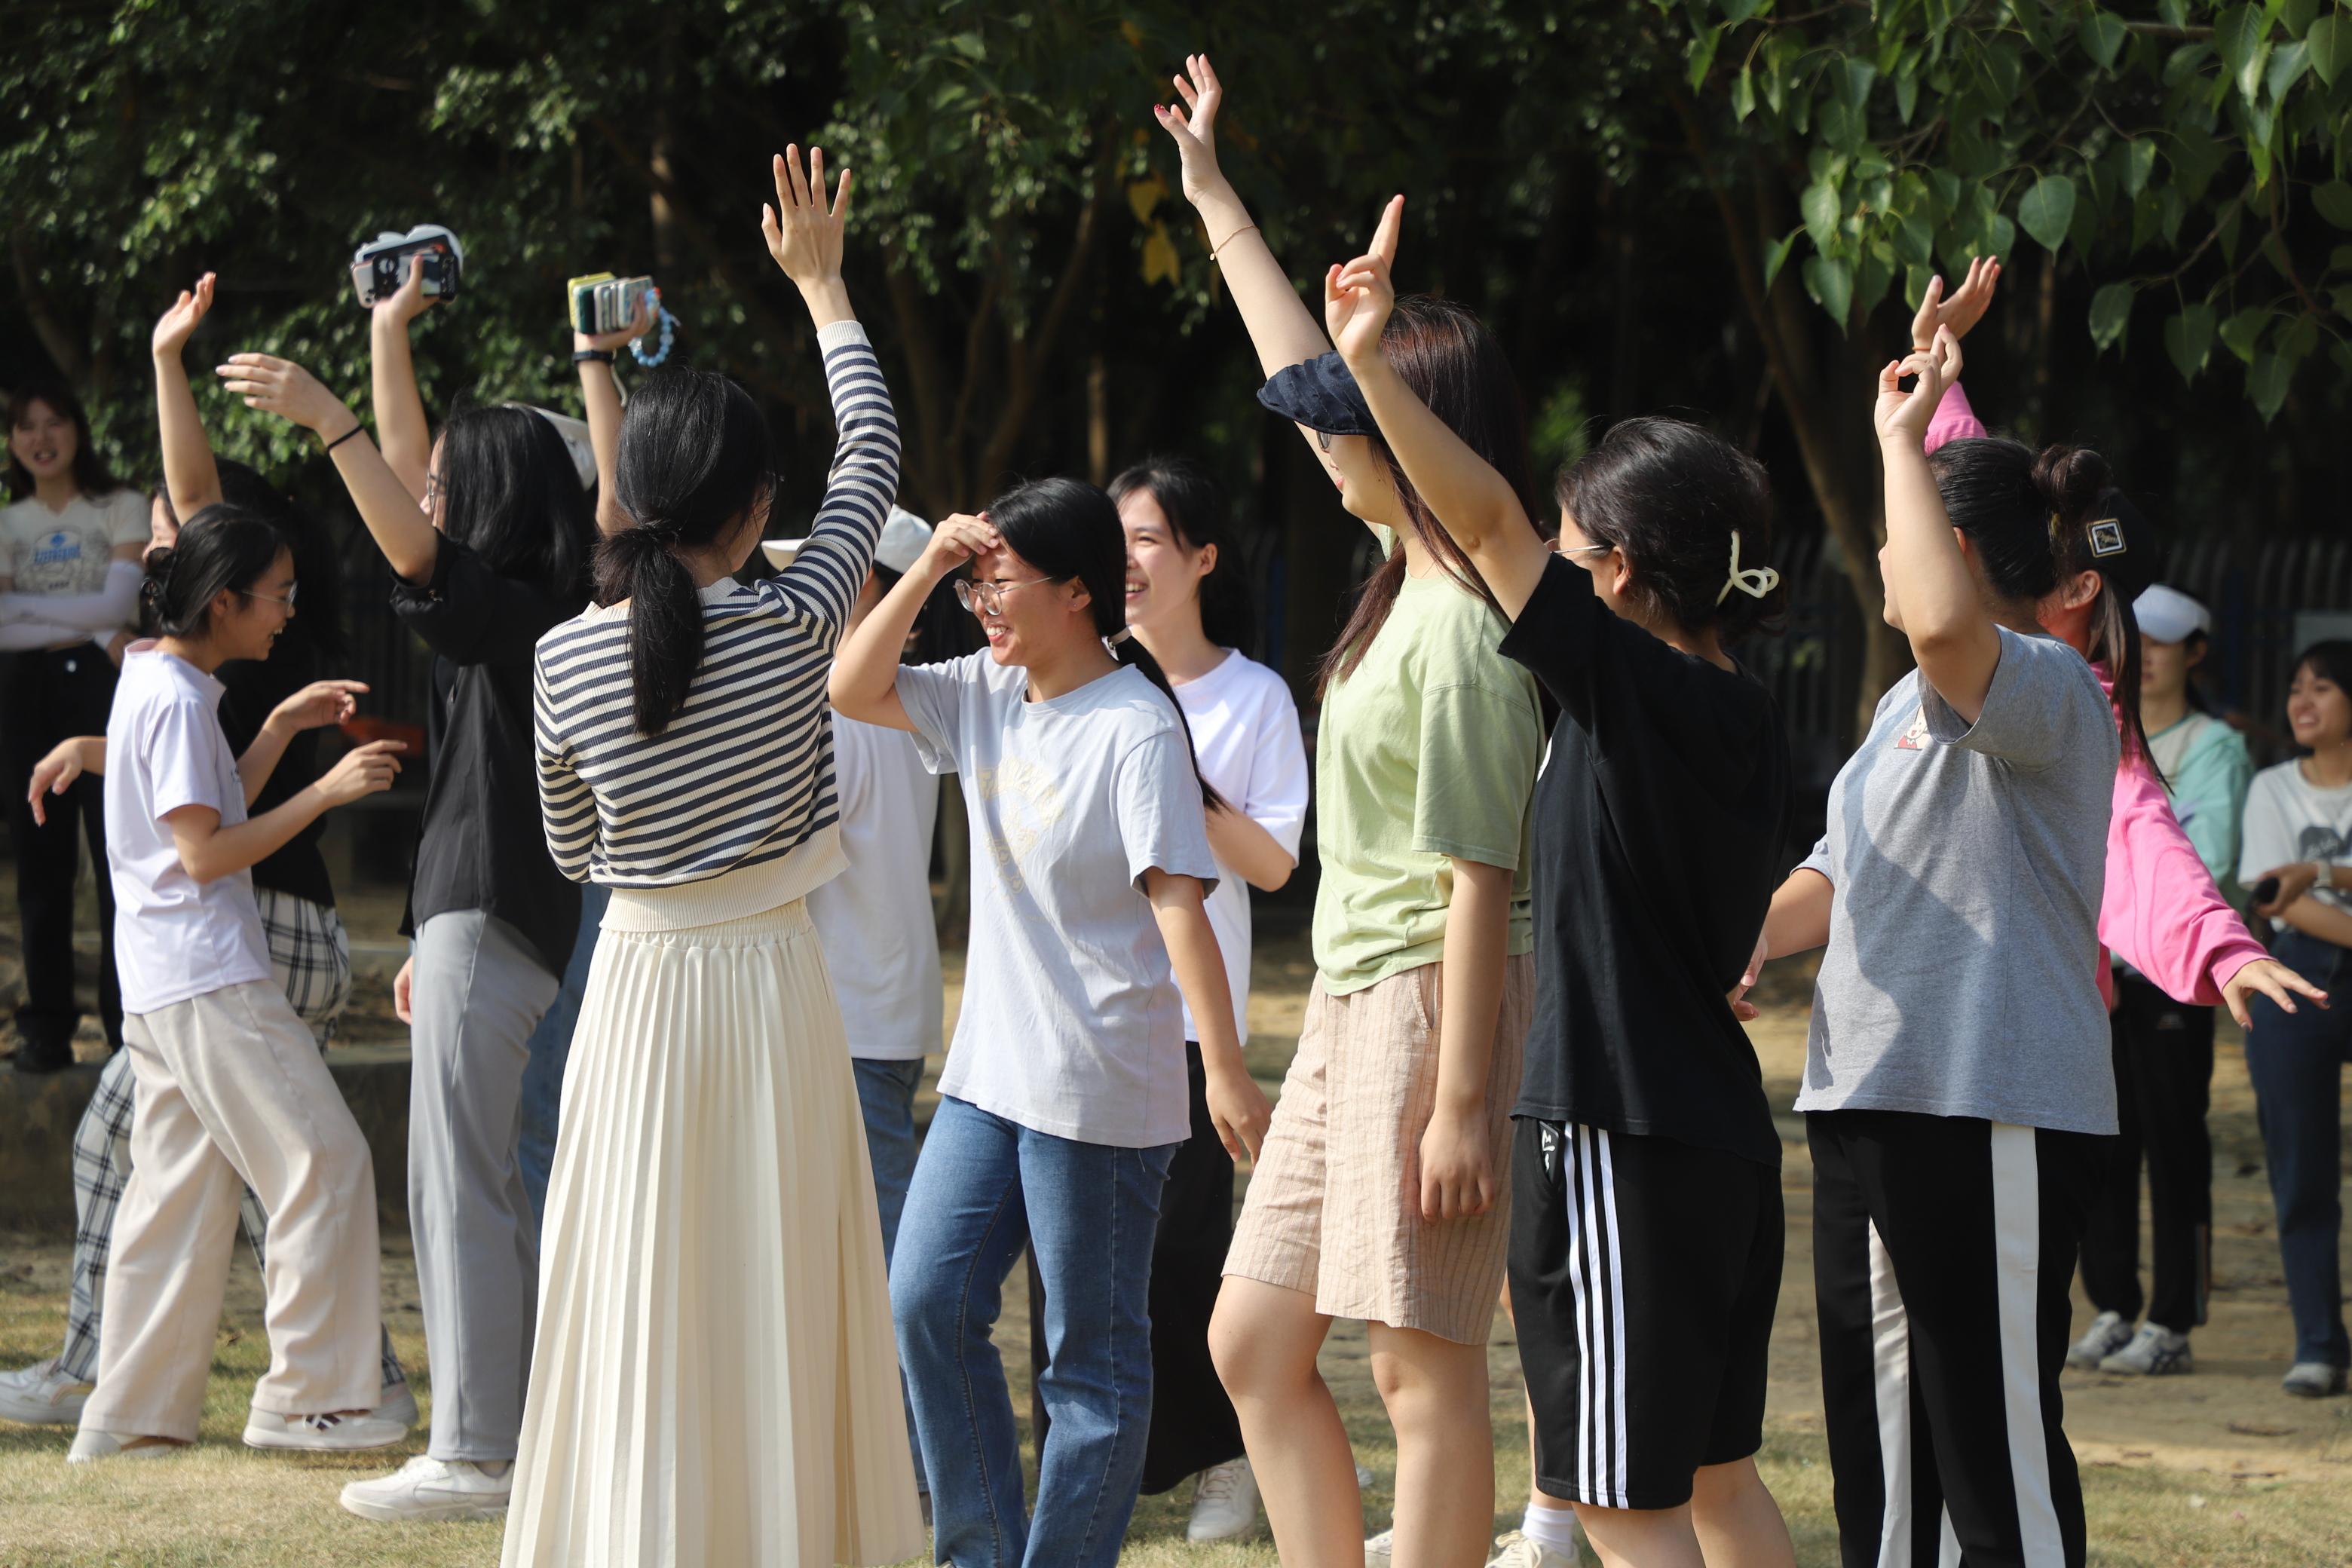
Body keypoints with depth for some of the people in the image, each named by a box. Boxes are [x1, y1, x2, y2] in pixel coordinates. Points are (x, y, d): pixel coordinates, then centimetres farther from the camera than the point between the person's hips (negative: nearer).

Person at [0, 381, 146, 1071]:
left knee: (119, 856, -6)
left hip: (103, 685, -3)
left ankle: (129, 1020, -3)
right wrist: (93, 629, -12)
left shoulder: (122, 509, 3)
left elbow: (118, 602, -9)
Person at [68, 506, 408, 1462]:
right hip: (208, 980, -10)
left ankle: (130, 1417, 12)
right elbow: (205, 851, -18)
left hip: (158, 989, 10)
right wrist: (326, 791, -18)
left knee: (179, 1190, 11)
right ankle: (307, 1395, -7)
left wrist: (282, 729, 15)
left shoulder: (153, 682, 15)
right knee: (323, 1161, -8)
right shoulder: (176, 701, -15)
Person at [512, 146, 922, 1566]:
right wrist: (821, 285, 17)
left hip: (640, 993, 1)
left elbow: (573, 850, 9)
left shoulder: (566, 659, -6)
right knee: (776, 1301, 6)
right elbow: (875, 449, 5)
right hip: (770, 983, -1)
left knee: (644, 1307, 4)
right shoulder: (790, 627, -10)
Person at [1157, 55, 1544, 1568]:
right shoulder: (1406, 579, 9)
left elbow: (1478, 882, -20)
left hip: (1429, 1005, -10)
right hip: (1352, 1006, 10)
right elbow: (1305, 372, 23)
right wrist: (1214, 196, 31)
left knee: (1427, 1358, -6)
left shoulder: (1462, 629, -18)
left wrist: (1460, 1100, -22)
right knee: (1254, 1344, 11)